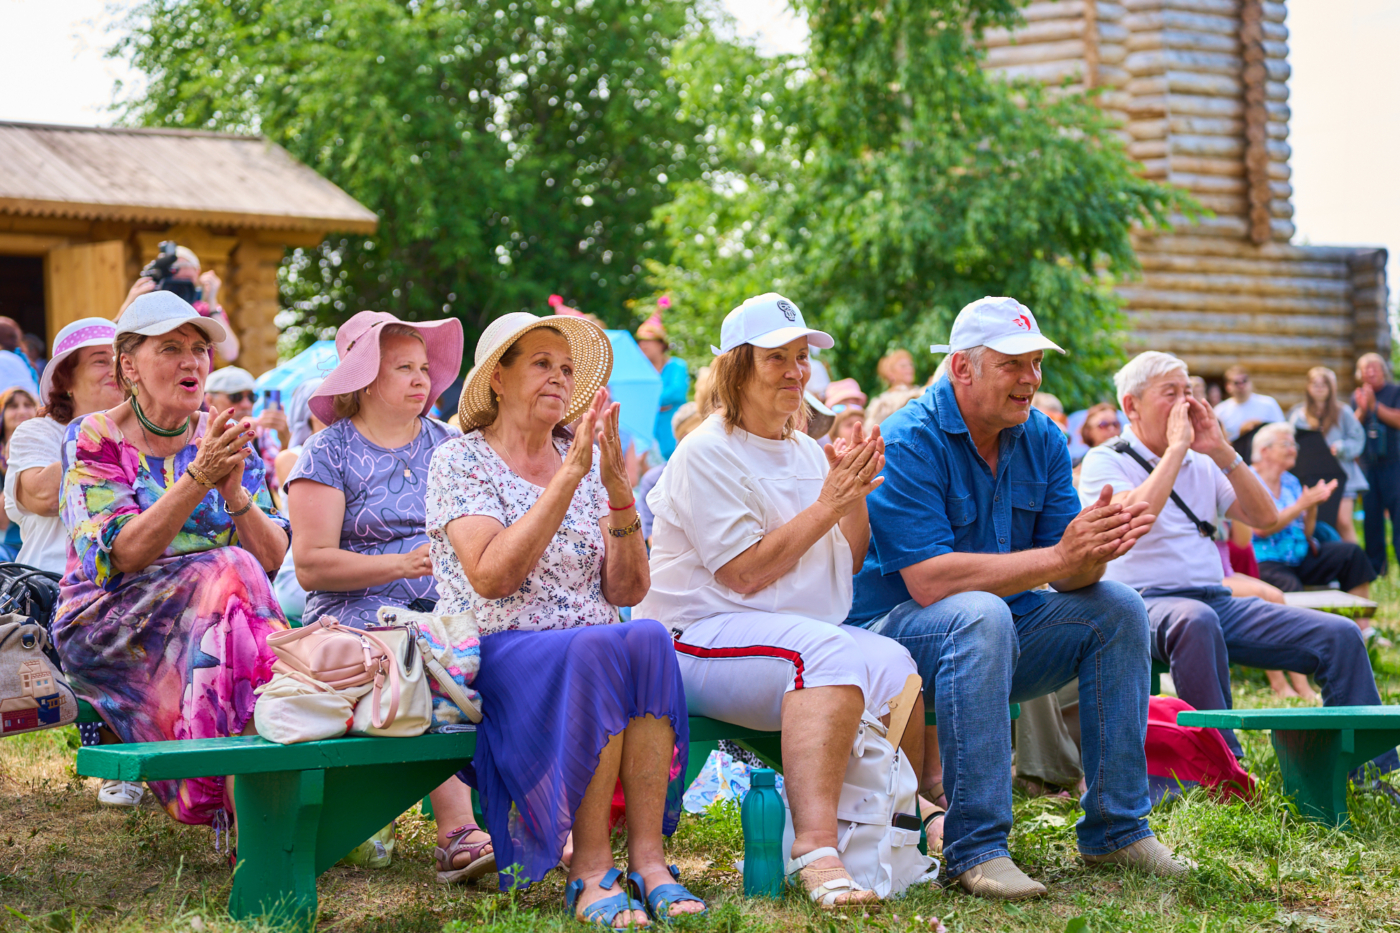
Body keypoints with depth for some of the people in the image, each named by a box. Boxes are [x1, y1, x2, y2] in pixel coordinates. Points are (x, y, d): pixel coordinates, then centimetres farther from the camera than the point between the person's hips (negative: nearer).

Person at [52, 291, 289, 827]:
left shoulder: (225, 439, 11)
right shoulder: (93, 439, 0)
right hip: (108, 628, -3)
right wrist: (198, 479, -24)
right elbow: (122, 555, -15)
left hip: (215, 616, 3)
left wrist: (234, 491, -16)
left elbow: (274, 557, 3)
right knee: (230, 576, -30)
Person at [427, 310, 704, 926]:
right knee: (596, 648, -35)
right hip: (497, 655, -4)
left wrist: (618, 492, -10)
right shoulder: (459, 461, 2)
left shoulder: (588, 464, 15)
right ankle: (590, 869, -31)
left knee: (649, 638, -30)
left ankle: (647, 858, -33)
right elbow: (491, 578, -16)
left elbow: (627, 590, 5)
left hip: (597, 648, 4)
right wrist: (567, 479, -19)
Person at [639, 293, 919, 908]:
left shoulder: (806, 452, 19)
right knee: (831, 653, -36)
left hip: (808, 630, 8)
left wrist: (856, 499, 0)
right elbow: (744, 573, -14)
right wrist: (826, 507, -12)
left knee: (893, 664, -22)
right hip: (701, 637, -7)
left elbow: (851, 564, 18)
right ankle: (815, 849, -48)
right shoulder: (707, 453, -6)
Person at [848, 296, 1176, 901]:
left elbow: (1068, 575, -3)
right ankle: (975, 847, -34)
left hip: (996, 638, 7)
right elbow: (929, 580, -28)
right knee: (981, 614, -36)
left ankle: (1114, 829, -2)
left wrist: (1093, 553, -28)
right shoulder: (909, 442, -18)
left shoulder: (1042, 439, 3)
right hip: (892, 629, -7)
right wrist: (1058, 557, -31)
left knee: (1117, 610, -10)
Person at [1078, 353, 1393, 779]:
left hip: (1218, 600, 6)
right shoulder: (1105, 461, 3)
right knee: (1196, 620, -43)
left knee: (1340, 635, -10)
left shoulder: (1202, 464, 21)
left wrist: (1222, 452, 3)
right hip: (1146, 602, -6)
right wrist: (1176, 447, -10)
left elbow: (1265, 517, 11)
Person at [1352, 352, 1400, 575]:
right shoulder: (1357, 396, 12)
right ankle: (1375, 566, 11)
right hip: (1368, 463, 4)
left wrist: (1375, 406, -16)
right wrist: (1362, 409, -11)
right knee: (1371, 514, 4)